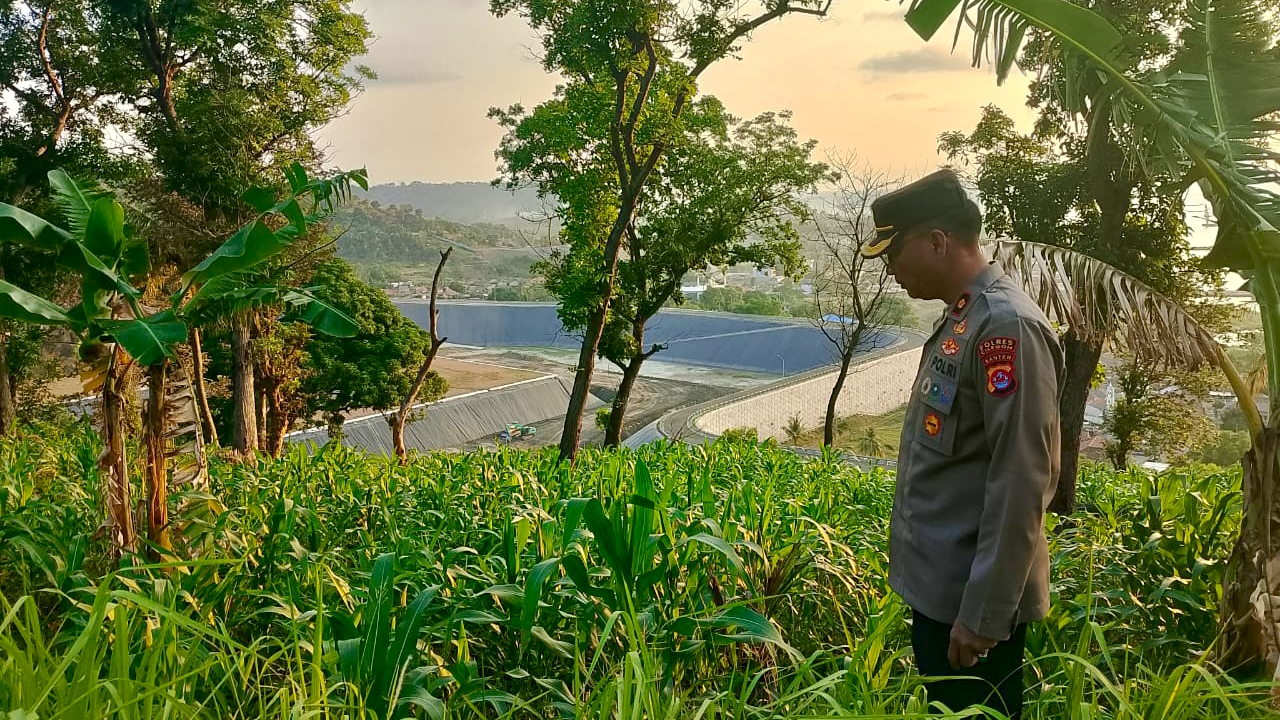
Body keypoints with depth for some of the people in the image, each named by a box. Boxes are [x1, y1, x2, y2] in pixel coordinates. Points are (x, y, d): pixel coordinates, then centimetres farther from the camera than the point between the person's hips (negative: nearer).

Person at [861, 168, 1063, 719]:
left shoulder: (1007, 326, -21)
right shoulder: (960, 319, 9)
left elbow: (1022, 482, -24)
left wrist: (983, 615, -22)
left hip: (973, 600, -9)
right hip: (939, 586, 9)